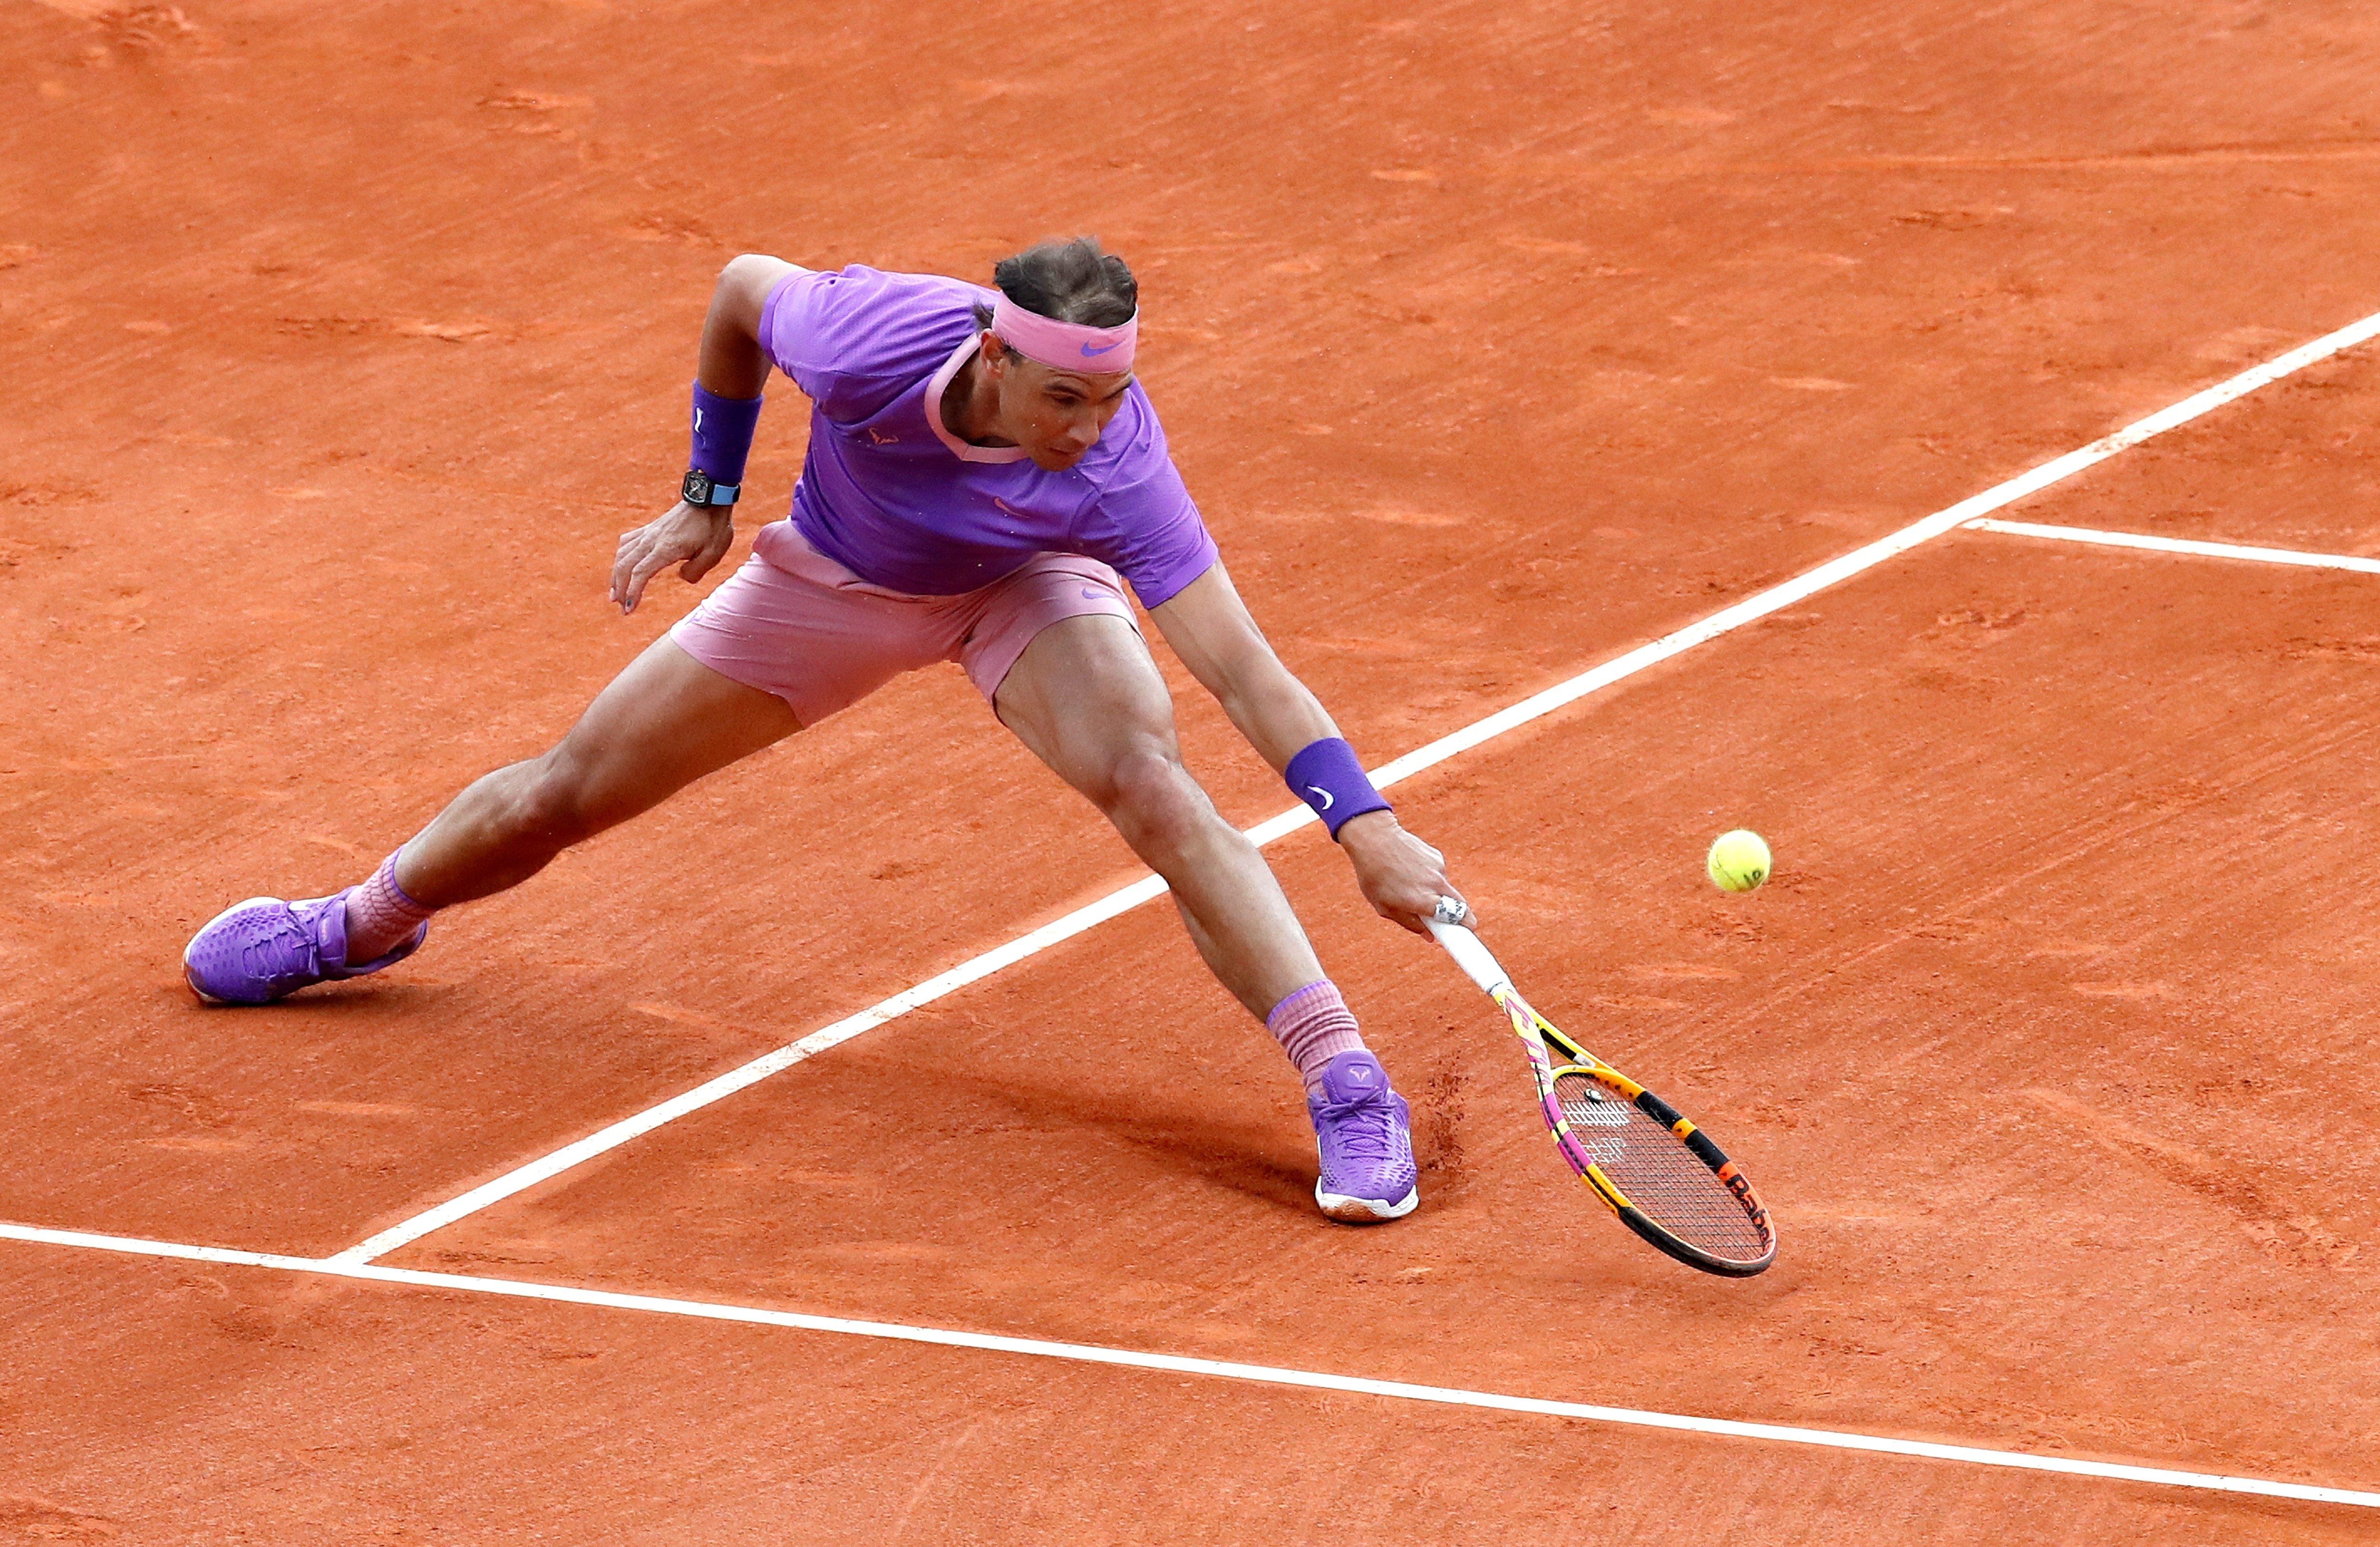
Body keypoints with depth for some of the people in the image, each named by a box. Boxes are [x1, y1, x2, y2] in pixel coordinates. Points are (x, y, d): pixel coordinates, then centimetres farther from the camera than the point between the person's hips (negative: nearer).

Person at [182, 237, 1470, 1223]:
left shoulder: (1115, 465, -42)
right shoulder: (870, 338, -40)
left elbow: (1243, 673, -43)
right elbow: (742, 285, -15)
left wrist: (1365, 824, -54)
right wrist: (708, 497, -5)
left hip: (1021, 586, -2)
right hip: (832, 579, 2)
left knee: (1152, 785, -32)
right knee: (567, 791, 11)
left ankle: (1348, 1090, -29)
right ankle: (364, 925, 42)